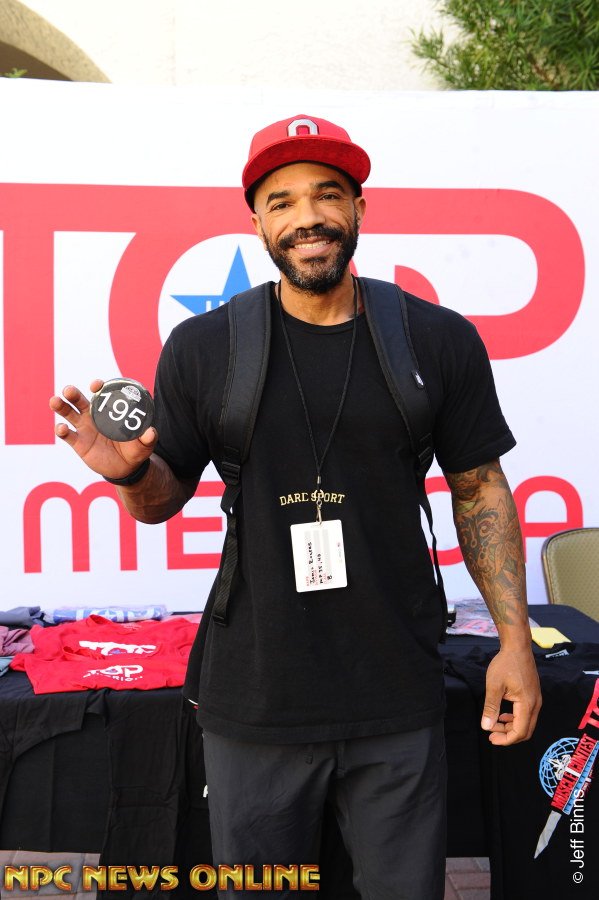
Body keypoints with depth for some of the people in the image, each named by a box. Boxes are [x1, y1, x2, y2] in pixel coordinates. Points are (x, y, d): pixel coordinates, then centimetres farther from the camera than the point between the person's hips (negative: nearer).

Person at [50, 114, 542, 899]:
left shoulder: (441, 342, -1)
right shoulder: (202, 349, -3)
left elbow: (479, 491, 4)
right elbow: (165, 496, 7)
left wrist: (514, 638, -1)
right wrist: (130, 473, -16)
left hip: (398, 699, 1)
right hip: (254, 699, 0)